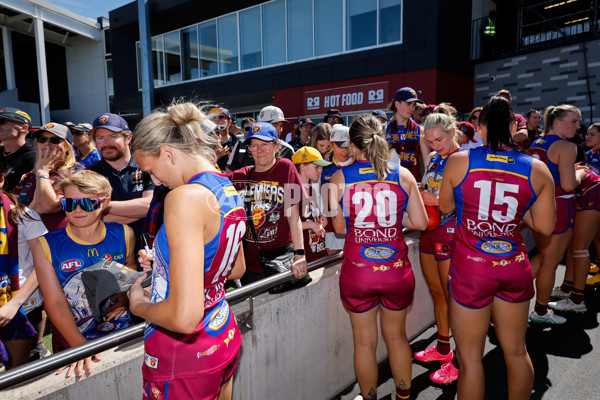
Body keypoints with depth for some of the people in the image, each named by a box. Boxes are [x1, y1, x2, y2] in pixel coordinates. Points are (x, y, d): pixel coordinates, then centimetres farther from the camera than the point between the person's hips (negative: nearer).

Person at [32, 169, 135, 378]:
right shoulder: (45, 247, -2)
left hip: (121, 339, 1)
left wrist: (124, 298, -1)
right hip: (70, 345, 0)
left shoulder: (123, 235, 1)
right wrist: (80, 347, -17)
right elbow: (55, 303, -7)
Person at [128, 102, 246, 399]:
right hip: (225, 340, 8)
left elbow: (184, 316, -31)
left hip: (185, 358, -8)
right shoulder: (230, 191, 1)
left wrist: (139, 305, -11)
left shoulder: (185, 198, -26)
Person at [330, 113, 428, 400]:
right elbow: (420, 222, -3)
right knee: (397, 336, 23)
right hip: (397, 269, 2)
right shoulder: (403, 175, -4)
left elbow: (339, 227, -5)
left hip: (358, 270, -1)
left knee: (364, 341, 16)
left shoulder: (339, 178, -7)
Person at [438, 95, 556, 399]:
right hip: (515, 267, 3)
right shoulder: (537, 169, -3)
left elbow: (445, 207, 5)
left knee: (470, 357, 9)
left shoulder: (459, 161, -9)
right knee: (516, 352, 21)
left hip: (471, 267, -3)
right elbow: (545, 226, 3)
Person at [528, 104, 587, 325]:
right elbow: (568, 184, -22)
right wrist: (580, 173, -2)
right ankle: (540, 311, 20)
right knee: (550, 263, 6)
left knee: (543, 256, 24)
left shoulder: (535, 144, 10)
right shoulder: (566, 147, -16)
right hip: (557, 209, -8)